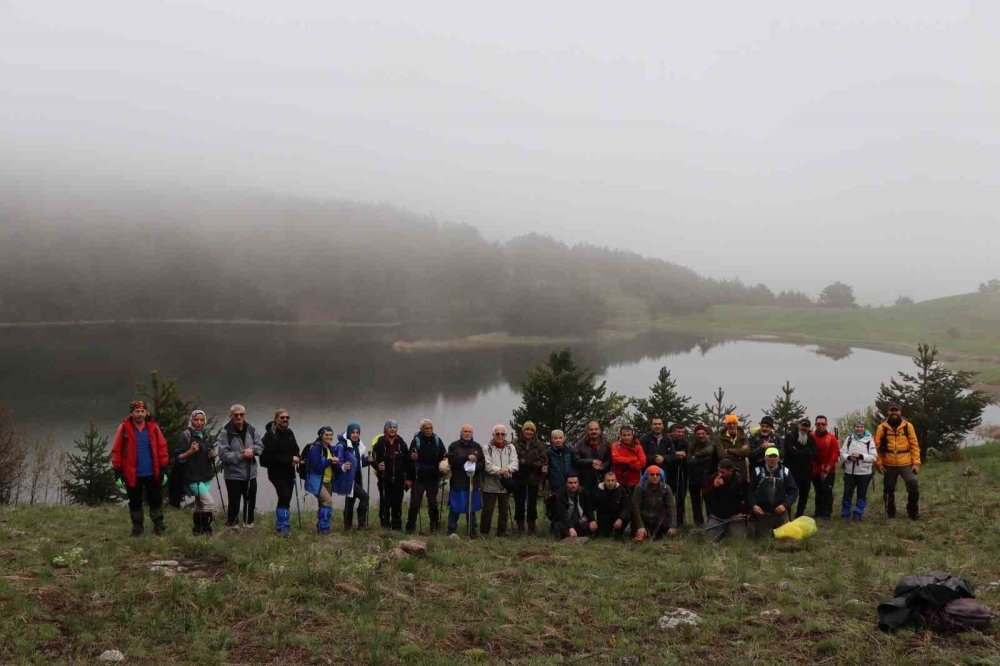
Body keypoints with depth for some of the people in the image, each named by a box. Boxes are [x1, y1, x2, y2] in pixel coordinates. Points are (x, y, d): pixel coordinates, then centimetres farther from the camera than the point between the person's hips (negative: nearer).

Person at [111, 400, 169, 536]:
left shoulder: (153, 427, -2)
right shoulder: (124, 429, -6)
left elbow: (162, 448, 2)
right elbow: (117, 451, -4)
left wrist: (164, 470, 1)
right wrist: (118, 473, -6)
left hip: (152, 474, 1)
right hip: (132, 475, -1)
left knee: (156, 501, 9)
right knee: (135, 503, 11)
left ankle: (158, 527, 20)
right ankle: (137, 528, 24)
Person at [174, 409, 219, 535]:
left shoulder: (205, 435, 12)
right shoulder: (185, 435, -8)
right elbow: (178, 457, -10)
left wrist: (212, 454, 5)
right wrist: (190, 451, -25)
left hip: (206, 476, 7)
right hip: (193, 477, -7)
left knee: (200, 505, 13)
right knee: (210, 502, -15)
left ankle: (197, 529, 24)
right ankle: (206, 529, -4)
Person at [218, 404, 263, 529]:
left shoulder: (251, 430, 3)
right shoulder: (225, 432, -13)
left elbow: (260, 446, 6)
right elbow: (223, 454, -18)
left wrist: (252, 449, -16)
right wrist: (242, 455, -20)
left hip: (251, 474, 5)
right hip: (233, 475, -5)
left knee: (251, 502, 17)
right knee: (234, 503, 3)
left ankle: (249, 523, 36)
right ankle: (232, 525, 20)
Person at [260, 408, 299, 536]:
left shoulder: (289, 433, 7)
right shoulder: (270, 435, -14)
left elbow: (296, 449, 14)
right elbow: (271, 456, -21)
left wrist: (296, 458, -9)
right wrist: (290, 459, -21)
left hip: (289, 471, 7)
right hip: (276, 472, -7)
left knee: (286, 499, 12)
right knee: (285, 496, -19)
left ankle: (281, 525, 26)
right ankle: (283, 527, -10)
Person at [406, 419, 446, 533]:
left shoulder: (437, 440, 5)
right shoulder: (416, 441, -4)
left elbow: (443, 457, 14)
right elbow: (410, 459, -3)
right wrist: (410, 478, -7)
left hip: (433, 478, 3)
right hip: (418, 478, -3)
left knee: (433, 504, 10)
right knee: (414, 503, 0)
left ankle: (434, 527, 18)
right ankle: (410, 527, 7)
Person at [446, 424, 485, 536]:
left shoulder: (477, 447, 11)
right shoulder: (454, 446, 4)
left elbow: (483, 464, 4)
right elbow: (452, 460, -11)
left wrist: (475, 466, -16)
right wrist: (467, 458, -17)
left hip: (473, 482, 2)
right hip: (457, 482, -2)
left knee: (472, 508, 7)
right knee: (455, 508, -1)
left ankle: (472, 530, 16)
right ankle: (452, 530, 9)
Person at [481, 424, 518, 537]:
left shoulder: (511, 448, 10)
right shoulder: (487, 448, 1)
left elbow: (514, 463, -2)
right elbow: (487, 466, -10)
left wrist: (508, 469, -22)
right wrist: (500, 470, -24)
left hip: (505, 485, 3)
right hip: (490, 484, -3)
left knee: (504, 510, 9)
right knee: (488, 509, 0)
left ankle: (502, 532, 21)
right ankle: (484, 532, 10)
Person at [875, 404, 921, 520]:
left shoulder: (908, 426, 1)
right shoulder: (882, 427, -1)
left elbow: (914, 445, 1)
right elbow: (877, 446, 1)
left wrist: (916, 463, -4)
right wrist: (879, 462, -5)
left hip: (906, 464, -1)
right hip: (889, 465, 1)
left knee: (913, 487, -9)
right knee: (889, 489, 10)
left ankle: (913, 512, 9)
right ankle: (890, 513, 24)